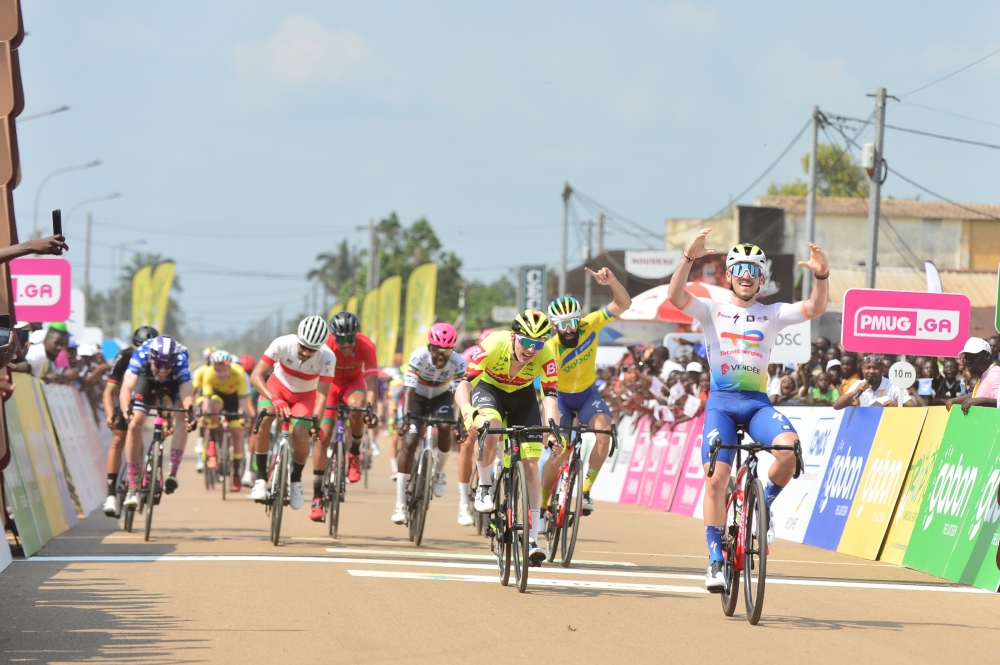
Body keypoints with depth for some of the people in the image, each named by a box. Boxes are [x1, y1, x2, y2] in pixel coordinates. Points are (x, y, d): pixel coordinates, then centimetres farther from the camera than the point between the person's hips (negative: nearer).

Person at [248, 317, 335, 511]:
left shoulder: (327, 358, -31)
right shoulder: (283, 344, -33)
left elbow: (322, 393, -32)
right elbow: (256, 376, -35)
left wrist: (316, 419, -50)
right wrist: (274, 399, -50)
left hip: (305, 395, 0)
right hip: (278, 386, 0)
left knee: (301, 436, -22)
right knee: (263, 420, -29)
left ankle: (296, 480, 9)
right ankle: (260, 478, -17)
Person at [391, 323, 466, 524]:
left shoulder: (458, 363, -27)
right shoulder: (419, 357, -31)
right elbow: (409, 390, -35)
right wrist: (406, 416, -49)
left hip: (442, 396, 1)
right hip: (419, 396, -1)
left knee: (445, 427, -31)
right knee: (409, 442, -16)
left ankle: (439, 472, -1)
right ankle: (400, 506, -14)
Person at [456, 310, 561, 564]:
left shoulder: (545, 356, -30)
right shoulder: (494, 344, -35)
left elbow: (550, 397, -34)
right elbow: (463, 385, -38)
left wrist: (553, 432, -52)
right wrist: (468, 413, -58)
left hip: (522, 394, 2)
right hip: (489, 388, -2)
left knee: (531, 464, -8)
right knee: (490, 429, -36)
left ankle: (532, 539, -2)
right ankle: (484, 486, -8)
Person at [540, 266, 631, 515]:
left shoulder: (590, 326, -21)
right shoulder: (550, 349, -29)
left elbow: (623, 305, -25)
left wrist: (612, 282, -43)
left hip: (587, 394, 2)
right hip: (561, 397, -2)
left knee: (603, 429, -28)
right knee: (559, 453, -10)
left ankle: (586, 489, -19)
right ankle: (541, 505, 11)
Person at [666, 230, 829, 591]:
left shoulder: (772, 314, 10)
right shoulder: (712, 310, 7)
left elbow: (815, 308, -5)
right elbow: (675, 295, -11)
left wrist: (821, 275, -24)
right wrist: (690, 257, -26)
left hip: (757, 402, 1)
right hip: (721, 401, -1)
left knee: (789, 449, -29)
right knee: (716, 480, -12)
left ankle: (765, 504, -1)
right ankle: (715, 560, -2)